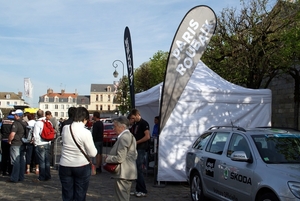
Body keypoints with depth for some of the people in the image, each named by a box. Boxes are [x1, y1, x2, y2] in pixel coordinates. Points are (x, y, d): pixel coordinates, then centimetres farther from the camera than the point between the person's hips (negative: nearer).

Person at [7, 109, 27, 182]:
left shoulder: (16, 123, -16)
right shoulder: (25, 123, 9)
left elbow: (12, 134, -24)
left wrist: (9, 141, -9)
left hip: (16, 145, -8)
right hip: (23, 145, 8)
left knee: (16, 162, -4)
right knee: (22, 161, 11)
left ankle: (14, 178, 1)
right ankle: (21, 177, 18)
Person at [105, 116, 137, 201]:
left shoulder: (123, 138, -18)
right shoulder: (130, 136, 13)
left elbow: (120, 158, -23)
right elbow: (135, 155, 19)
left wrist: (108, 158, -7)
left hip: (123, 174, -11)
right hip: (128, 173, 11)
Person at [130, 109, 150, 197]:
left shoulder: (144, 123, -9)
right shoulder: (135, 124, 17)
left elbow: (147, 136, -19)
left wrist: (136, 142, -14)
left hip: (141, 149, -9)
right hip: (135, 149, 9)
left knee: (139, 169, -9)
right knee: (136, 169, 10)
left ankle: (143, 191, -3)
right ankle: (138, 190, 17)